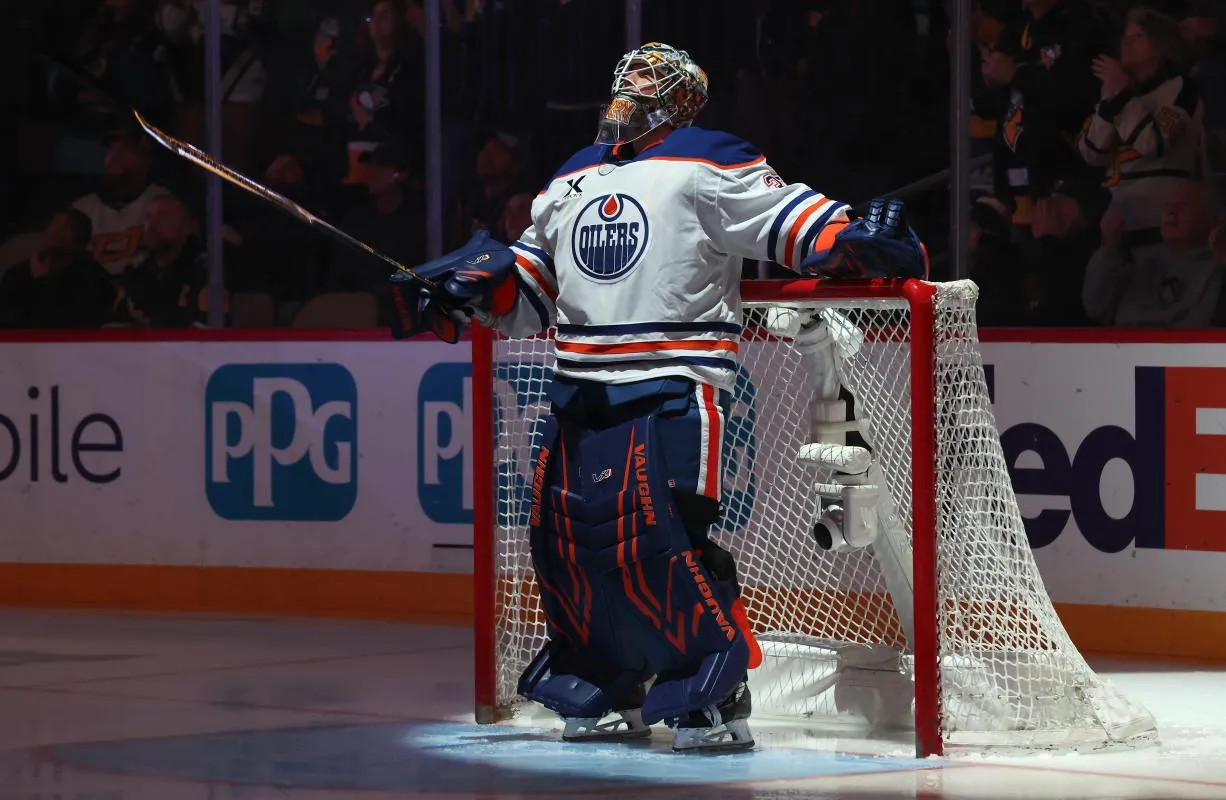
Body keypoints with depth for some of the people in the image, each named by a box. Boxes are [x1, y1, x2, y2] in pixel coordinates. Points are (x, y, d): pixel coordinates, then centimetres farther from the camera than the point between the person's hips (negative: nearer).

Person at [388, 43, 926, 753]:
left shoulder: (708, 167, -1)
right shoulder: (573, 180, 20)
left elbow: (792, 221, -9)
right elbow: (527, 290, 26)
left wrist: (860, 242, -26)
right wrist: (468, 286, 8)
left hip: (672, 391, -7)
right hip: (582, 394, 7)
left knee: (660, 537, -19)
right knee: (566, 534, 4)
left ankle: (715, 696, -11)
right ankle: (607, 692, 19)